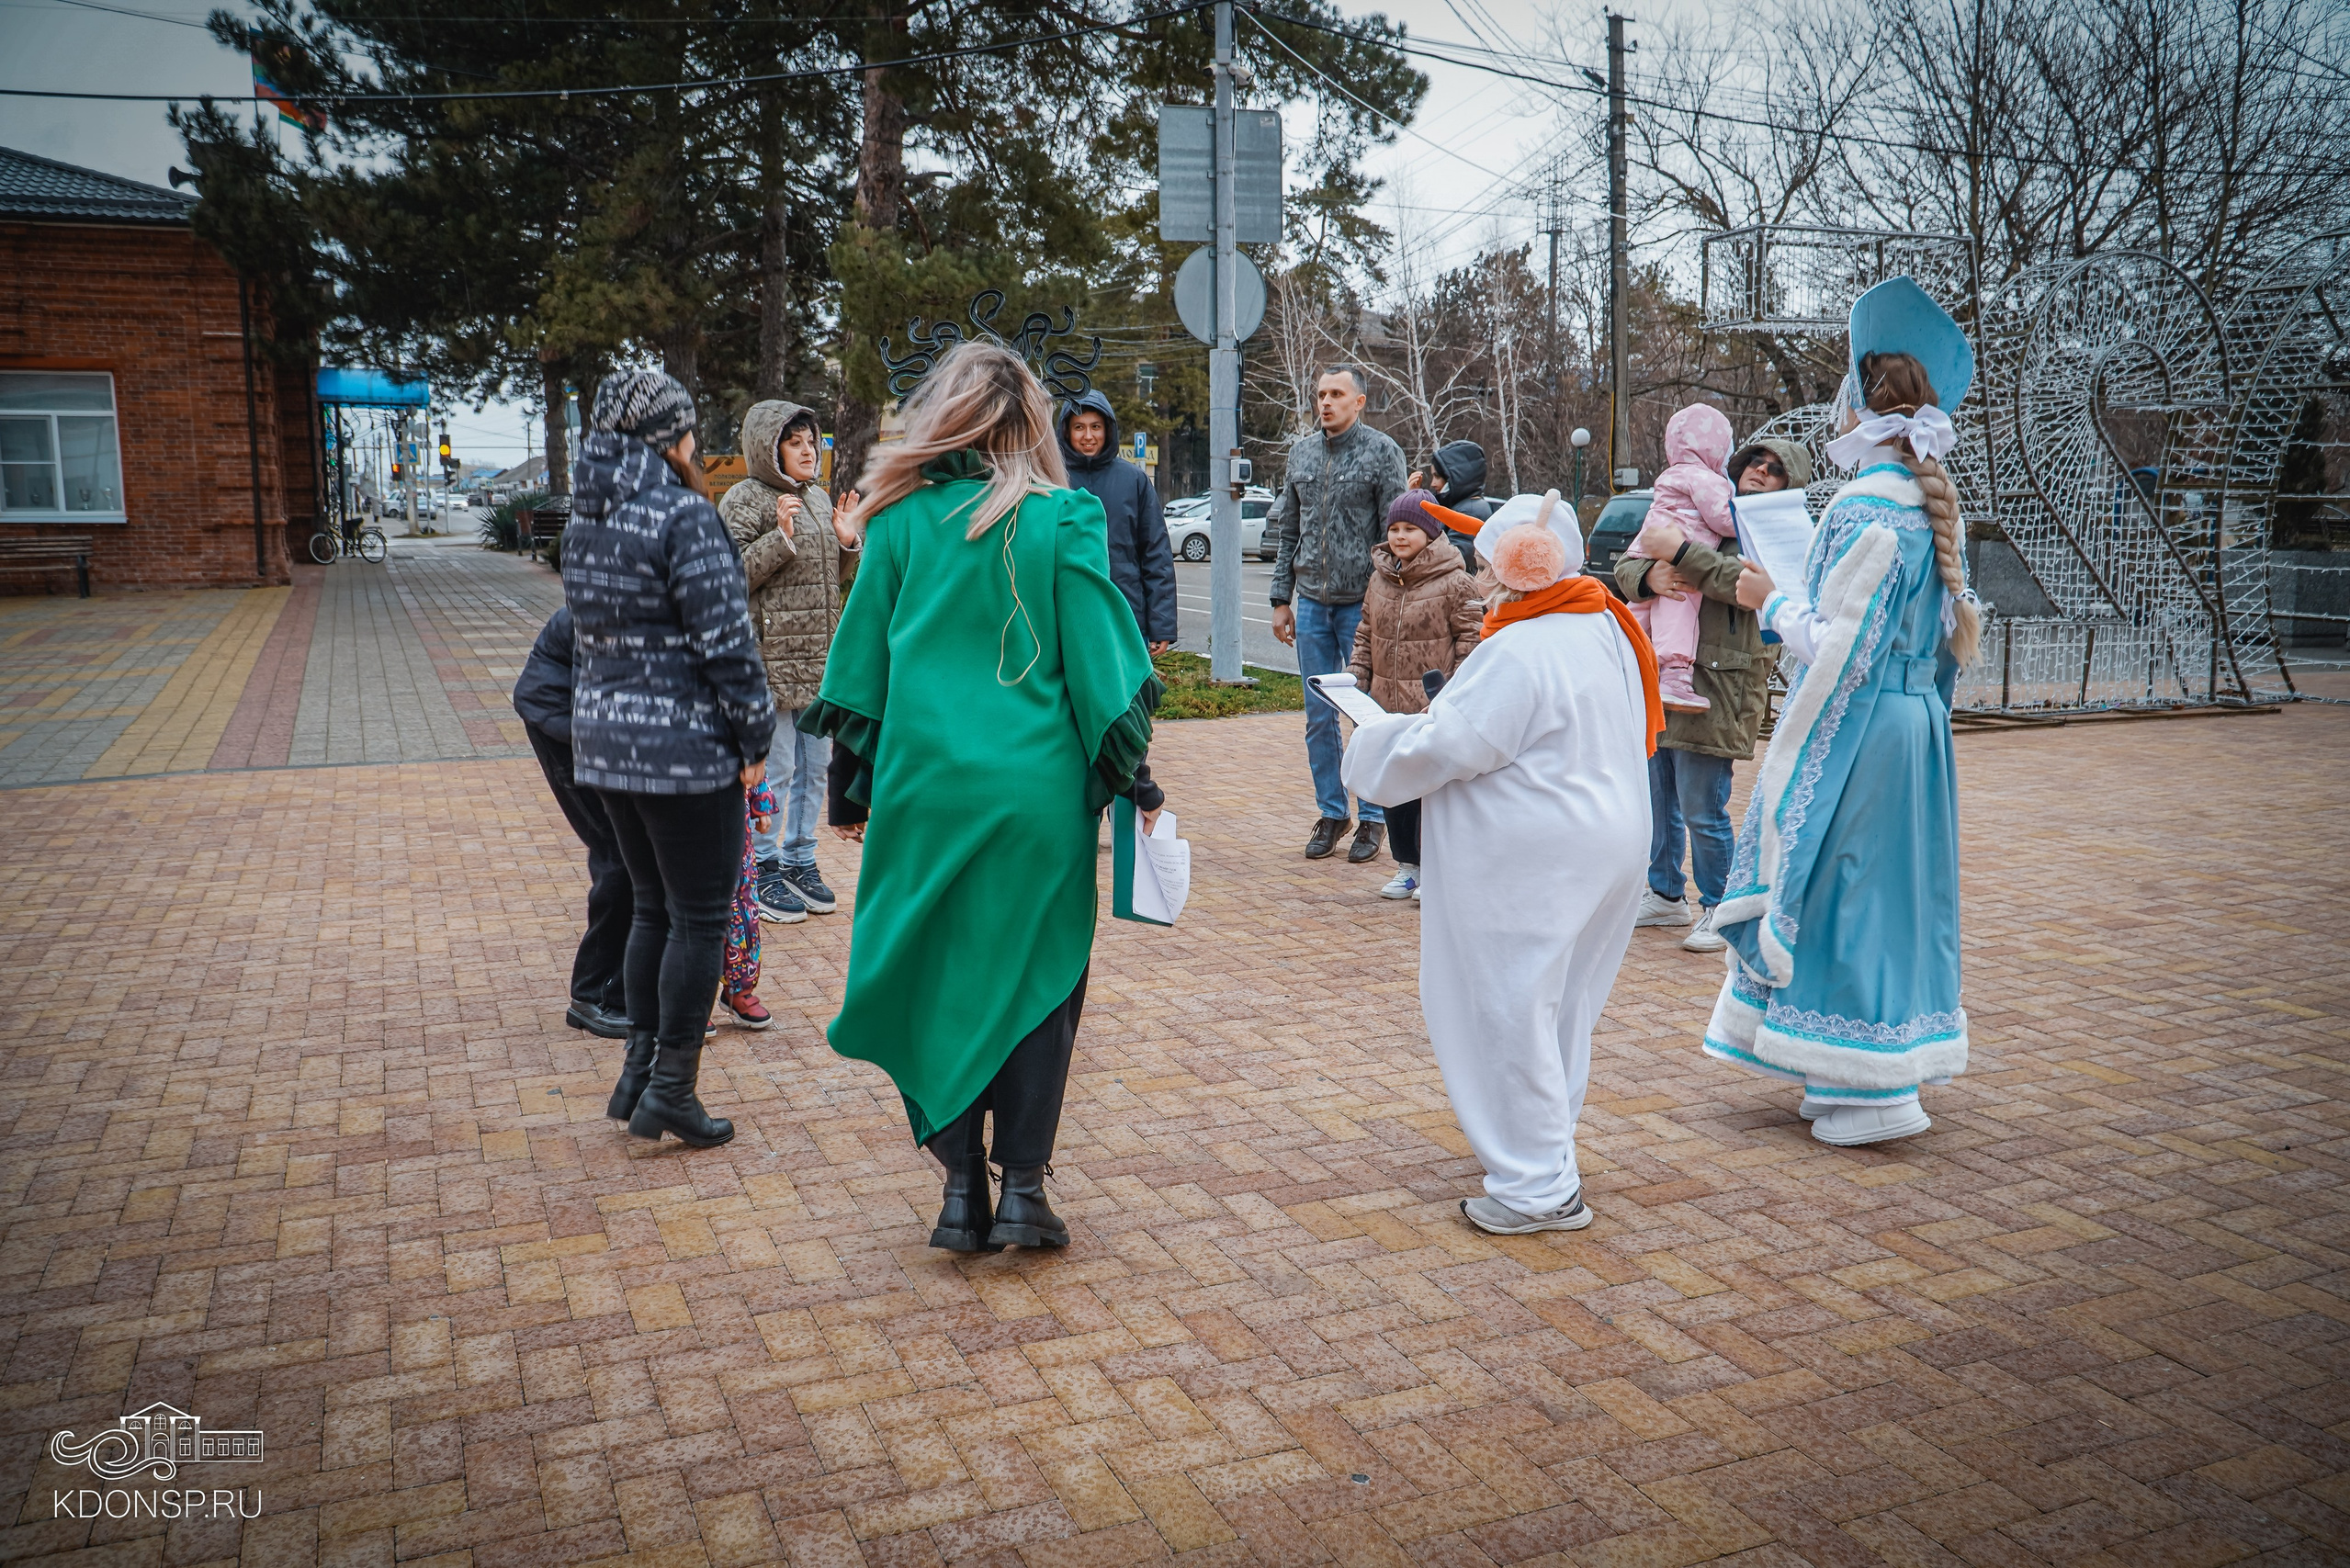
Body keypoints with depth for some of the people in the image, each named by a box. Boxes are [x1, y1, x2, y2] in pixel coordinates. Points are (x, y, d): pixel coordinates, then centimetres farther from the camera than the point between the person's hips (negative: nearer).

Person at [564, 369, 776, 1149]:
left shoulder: (586, 519, 10)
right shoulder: (683, 515, -15)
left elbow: (593, 628, 14)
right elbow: (724, 640, -17)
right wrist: (754, 738, -9)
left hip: (605, 742, 8)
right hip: (686, 748, -8)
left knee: (653, 907, 19)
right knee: (700, 917, 3)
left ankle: (638, 1070, 25)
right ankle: (670, 1089, 8)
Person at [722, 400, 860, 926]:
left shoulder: (818, 497, 16)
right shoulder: (745, 498, -6)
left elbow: (837, 579, 20)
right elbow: (732, 574, -14)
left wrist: (848, 544, 1)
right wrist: (780, 537, -22)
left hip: (820, 655, 7)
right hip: (772, 655, -7)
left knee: (814, 764, 12)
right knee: (773, 768, -3)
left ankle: (800, 861, 24)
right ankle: (763, 869, 10)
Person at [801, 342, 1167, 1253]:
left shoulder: (902, 521, 1)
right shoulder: (1062, 520, -3)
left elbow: (863, 658, 6)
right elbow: (1099, 656, -3)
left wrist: (850, 790, 15)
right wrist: (1134, 777, 5)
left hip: (924, 784, 1)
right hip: (1038, 791, -1)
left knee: (938, 979, 11)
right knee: (1038, 978, 10)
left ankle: (962, 1189, 12)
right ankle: (1022, 1186, 9)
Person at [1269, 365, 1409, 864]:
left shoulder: (1383, 452, -4)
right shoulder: (1301, 452, 10)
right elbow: (1287, 529, 14)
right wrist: (1281, 598, 9)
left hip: (1361, 603, -4)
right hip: (1311, 602, 5)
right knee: (1319, 716, 8)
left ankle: (1373, 818, 11)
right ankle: (1331, 813, 19)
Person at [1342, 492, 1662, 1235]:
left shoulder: (1517, 653, -22)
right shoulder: (1606, 629, 8)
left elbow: (1441, 749, -20)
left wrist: (1383, 738, 0)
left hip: (1531, 861, -10)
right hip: (1603, 845, 10)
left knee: (1510, 1012, 1)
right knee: (1559, 1007, 19)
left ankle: (1539, 1187, 8)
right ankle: (1544, 1152, 34)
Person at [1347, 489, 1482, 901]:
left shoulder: (1454, 582, -9)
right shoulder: (1380, 578, 11)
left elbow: (1470, 637, -7)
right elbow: (1365, 632, 20)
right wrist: (1356, 674, 10)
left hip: (1435, 708, -6)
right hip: (1387, 703, 6)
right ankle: (1407, 865, 24)